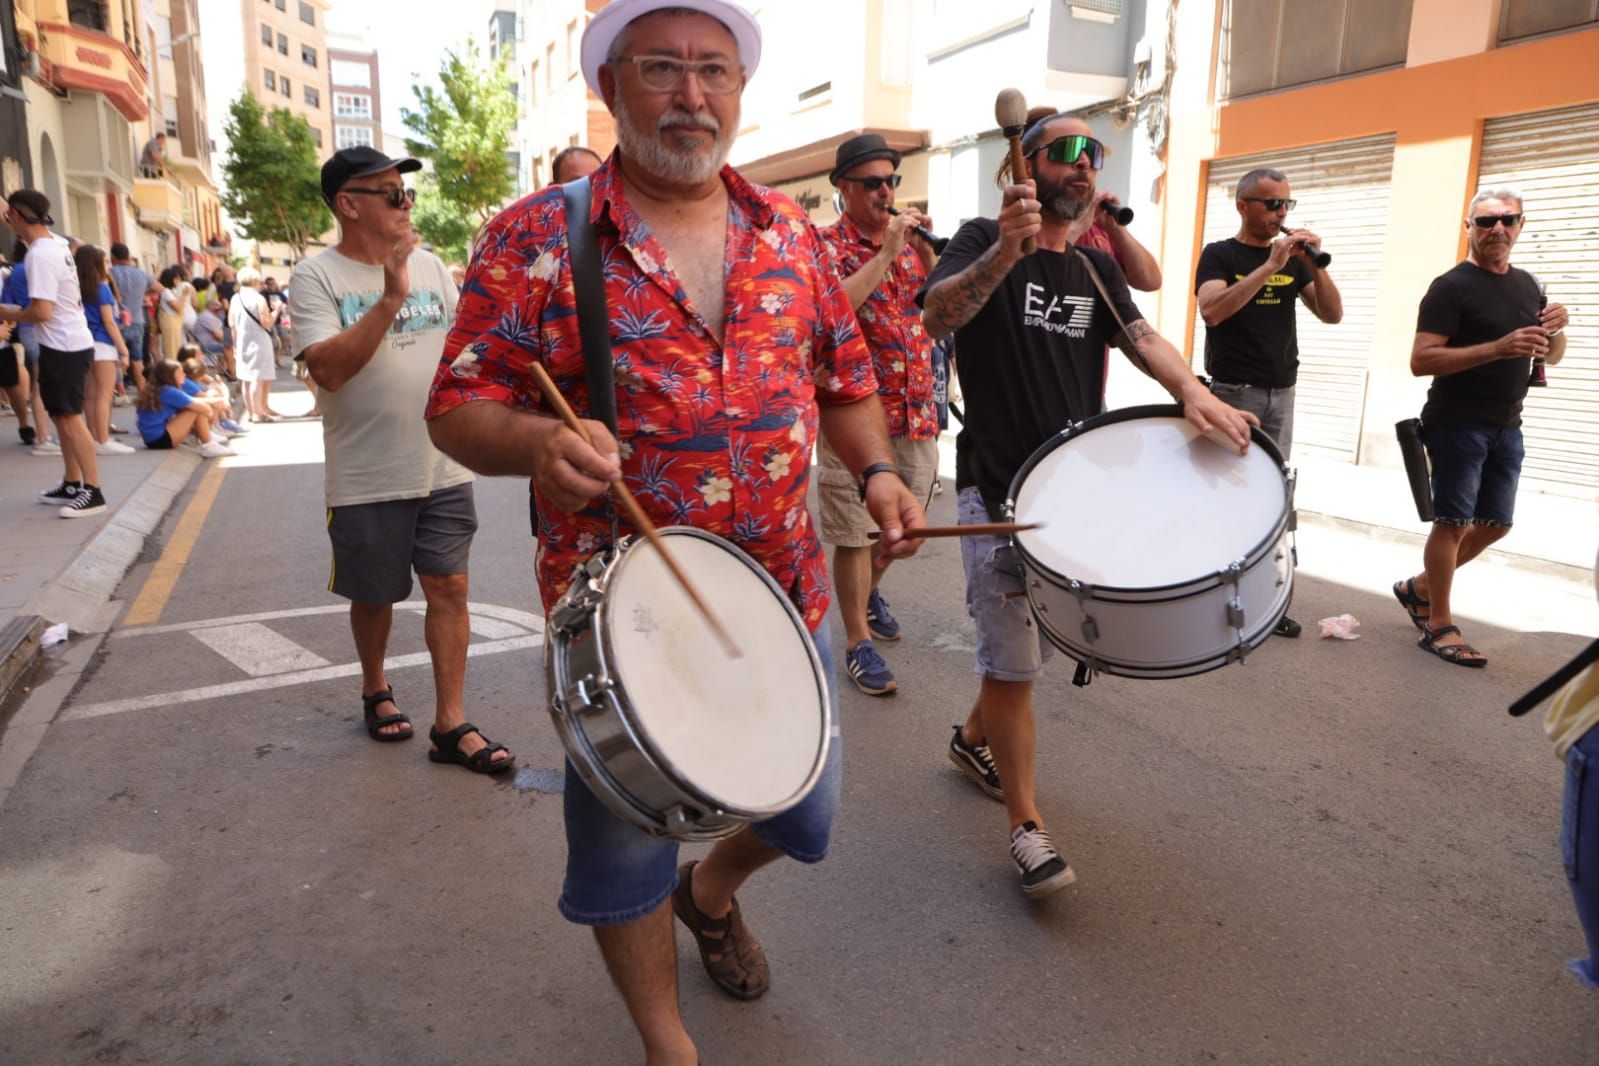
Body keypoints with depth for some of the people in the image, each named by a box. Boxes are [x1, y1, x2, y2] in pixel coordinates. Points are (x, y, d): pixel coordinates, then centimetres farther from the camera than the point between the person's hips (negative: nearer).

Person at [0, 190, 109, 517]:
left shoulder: (40, 255, -19)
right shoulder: (57, 242, 7)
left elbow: (42, 311, -24)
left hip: (63, 347, -9)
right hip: (71, 343, 9)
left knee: (70, 418, -7)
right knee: (61, 416, 14)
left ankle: (93, 491, -6)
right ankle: (72, 484, 21)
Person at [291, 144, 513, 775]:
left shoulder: (430, 266, 8)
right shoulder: (317, 278, -7)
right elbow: (328, 368, -21)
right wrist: (390, 299, -26)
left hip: (444, 468, 3)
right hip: (368, 479, -3)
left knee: (449, 587, 0)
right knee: (373, 595, 12)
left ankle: (451, 725, 7)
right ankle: (375, 691, 38)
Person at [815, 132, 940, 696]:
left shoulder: (908, 237, 12)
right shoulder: (826, 245, -5)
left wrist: (924, 248, -7)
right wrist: (886, 254, -21)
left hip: (916, 411, 6)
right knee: (856, 533, 0)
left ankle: (870, 592, 45)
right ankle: (858, 641, 12)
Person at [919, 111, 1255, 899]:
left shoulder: (1096, 267, 14)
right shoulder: (984, 241, -4)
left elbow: (1141, 337, -2)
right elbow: (937, 316, -24)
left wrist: (1191, 390, -23)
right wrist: (1004, 254, -42)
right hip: (997, 491, -6)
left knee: (1032, 647, 18)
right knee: (1014, 661, -3)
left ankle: (974, 737, 42)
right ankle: (1027, 826, 9)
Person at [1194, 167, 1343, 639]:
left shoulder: (1293, 259, 13)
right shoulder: (1219, 255, -2)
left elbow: (1332, 314, 5)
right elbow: (1212, 310, -21)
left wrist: (1315, 262, -8)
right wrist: (1270, 265, -23)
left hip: (1281, 393, 5)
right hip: (1232, 391, -5)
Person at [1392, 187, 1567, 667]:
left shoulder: (1527, 285, 12)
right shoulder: (1451, 287, -10)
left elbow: (1551, 357, 18)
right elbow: (1420, 361, -20)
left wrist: (1557, 329, -4)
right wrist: (1498, 348, -28)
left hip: (1506, 428, 8)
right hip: (1457, 426, -7)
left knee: (1496, 524, 12)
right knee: (1453, 522, -5)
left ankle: (1419, 587, 28)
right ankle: (1438, 627, 3)